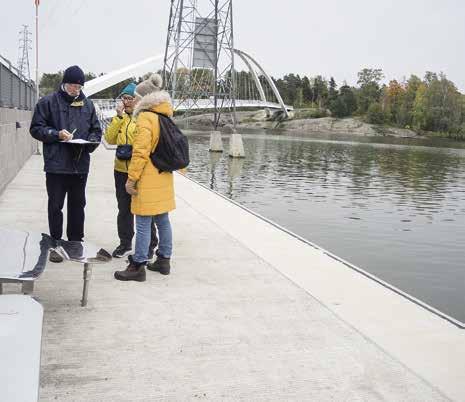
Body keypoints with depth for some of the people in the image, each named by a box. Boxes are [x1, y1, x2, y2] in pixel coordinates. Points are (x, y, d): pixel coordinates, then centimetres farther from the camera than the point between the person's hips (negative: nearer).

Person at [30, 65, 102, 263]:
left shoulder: (87, 104, 9)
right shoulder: (48, 102, -2)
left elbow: (96, 129, 15)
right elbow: (36, 128, -2)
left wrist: (91, 141, -6)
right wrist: (57, 134, -17)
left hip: (80, 164, 4)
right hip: (56, 164, -3)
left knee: (78, 205, 13)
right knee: (55, 206, 4)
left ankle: (76, 242, 25)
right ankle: (55, 244, 14)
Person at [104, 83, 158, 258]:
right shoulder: (121, 117, 11)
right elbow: (110, 139, 2)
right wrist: (119, 117, -5)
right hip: (122, 170, 6)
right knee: (124, 209, 15)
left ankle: (149, 245, 18)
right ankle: (125, 243, 28)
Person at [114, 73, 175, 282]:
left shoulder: (145, 118, -13)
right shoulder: (165, 117, 13)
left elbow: (140, 152, -18)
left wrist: (131, 178, -15)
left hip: (148, 181, -9)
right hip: (163, 178, 9)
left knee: (143, 223, -4)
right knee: (162, 220, 14)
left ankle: (138, 266, 2)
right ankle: (164, 260, 24)